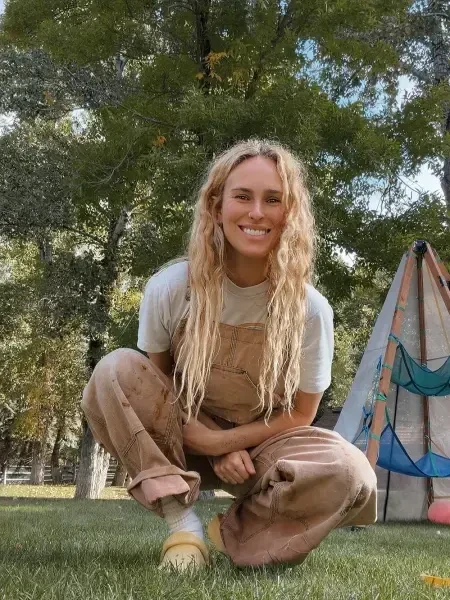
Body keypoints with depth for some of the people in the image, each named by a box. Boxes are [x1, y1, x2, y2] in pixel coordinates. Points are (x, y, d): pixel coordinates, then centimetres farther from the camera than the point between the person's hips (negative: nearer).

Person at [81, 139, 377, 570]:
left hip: (260, 448, 0)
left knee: (350, 474, -30)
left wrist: (225, 441, -18)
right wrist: (205, 441, -16)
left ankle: (233, 533, -5)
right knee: (115, 370, -27)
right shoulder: (170, 289, -19)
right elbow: (155, 377, -2)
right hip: (181, 441, 1)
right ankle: (182, 521, -19)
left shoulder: (309, 308, -20)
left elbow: (300, 414, -7)